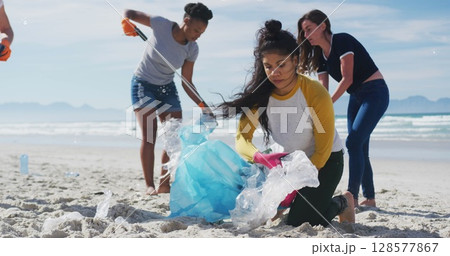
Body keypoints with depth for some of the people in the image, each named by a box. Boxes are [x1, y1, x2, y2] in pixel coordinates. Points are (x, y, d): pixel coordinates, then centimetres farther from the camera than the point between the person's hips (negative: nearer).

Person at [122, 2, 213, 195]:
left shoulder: (192, 49, -8)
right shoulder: (161, 25, -18)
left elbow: (187, 83, -4)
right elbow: (129, 12, -8)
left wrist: (203, 106, -14)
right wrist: (127, 22, -31)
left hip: (167, 89, 5)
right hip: (143, 85, -4)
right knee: (149, 136, -14)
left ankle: (164, 184, 6)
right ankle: (149, 186, -11)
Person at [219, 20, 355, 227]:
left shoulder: (316, 95, -28)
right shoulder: (260, 93, -16)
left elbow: (322, 152, -21)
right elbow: (242, 138, -23)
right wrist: (260, 157, -44)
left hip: (325, 161, -4)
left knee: (298, 224, -14)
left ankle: (342, 203, 14)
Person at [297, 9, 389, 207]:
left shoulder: (342, 41, -17)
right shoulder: (320, 56, 6)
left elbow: (347, 78, -23)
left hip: (375, 92, -8)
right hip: (356, 97, 8)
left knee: (354, 142, -18)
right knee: (359, 148, 6)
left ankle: (352, 197, -18)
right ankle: (369, 198, 13)